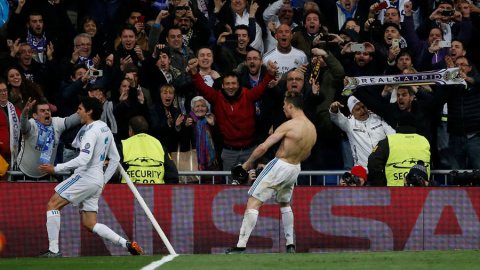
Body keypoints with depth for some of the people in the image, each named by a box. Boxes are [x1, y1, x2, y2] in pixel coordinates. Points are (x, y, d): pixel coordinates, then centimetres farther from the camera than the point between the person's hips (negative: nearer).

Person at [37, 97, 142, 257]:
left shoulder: (92, 131, -13)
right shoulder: (105, 129, 16)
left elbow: (83, 159, -24)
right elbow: (115, 158, 23)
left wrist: (56, 169, -23)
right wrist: (104, 180, 25)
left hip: (86, 176, -9)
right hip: (97, 181, 9)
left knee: (53, 204, -5)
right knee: (89, 224, 9)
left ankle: (53, 249, -11)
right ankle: (127, 244, -1)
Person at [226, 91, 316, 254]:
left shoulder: (289, 125, -19)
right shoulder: (312, 129, 3)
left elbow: (263, 147, -19)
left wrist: (248, 162, -5)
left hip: (279, 166, -7)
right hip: (295, 169, 7)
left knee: (253, 203, -5)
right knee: (284, 204, 29)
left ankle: (241, 245, -12)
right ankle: (290, 245, 27)